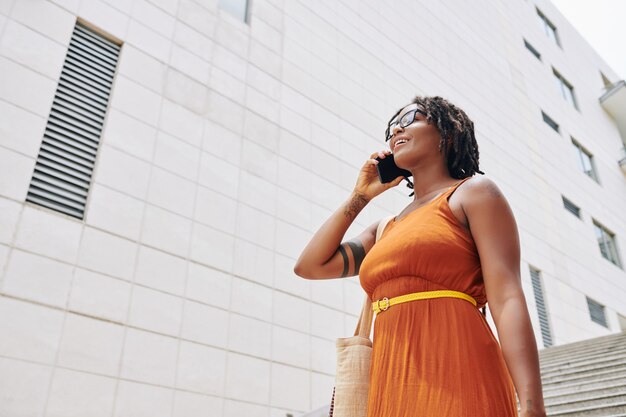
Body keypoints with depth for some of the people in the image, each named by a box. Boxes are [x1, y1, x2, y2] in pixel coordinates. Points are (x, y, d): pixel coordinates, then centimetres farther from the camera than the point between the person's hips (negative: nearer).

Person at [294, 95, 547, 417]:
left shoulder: (474, 192, 5)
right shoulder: (388, 229, 22)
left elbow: (507, 300, -7)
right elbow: (309, 266, 16)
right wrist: (359, 196, 20)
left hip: (454, 383, -6)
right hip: (391, 388, 6)